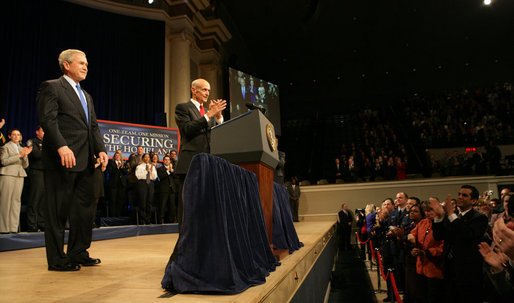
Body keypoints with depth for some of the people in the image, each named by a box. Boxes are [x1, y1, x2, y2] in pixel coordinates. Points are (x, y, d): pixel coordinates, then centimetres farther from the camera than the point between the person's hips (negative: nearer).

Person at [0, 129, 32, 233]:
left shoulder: (22, 148, 20)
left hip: (19, 176, 5)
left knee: (16, 200, 1)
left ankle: (13, 227, 2)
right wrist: (19, 155, -13)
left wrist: (25, 155, -1)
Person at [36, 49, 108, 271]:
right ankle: (57, 259, 10)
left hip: (85, 161, 8)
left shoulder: (86, 96, 23)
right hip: (62, 159, -8)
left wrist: (101, 149, 4)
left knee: (84, 207, 11)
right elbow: (48, 119, -13)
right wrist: (62, 147, -25)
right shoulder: (51, 88, -1)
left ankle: (78, 253, 22)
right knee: (58, 209, 0)